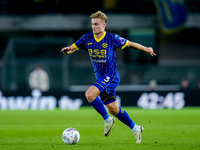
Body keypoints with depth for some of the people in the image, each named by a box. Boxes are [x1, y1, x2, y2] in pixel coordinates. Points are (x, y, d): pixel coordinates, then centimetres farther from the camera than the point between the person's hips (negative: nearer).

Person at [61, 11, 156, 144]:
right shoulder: (87, 38, 3)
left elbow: (129, 44, 3)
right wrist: (67, 50, -17)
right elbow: (72, 48, 6)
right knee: (113, 109, 8)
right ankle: (135, 129, 24)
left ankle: (107, 120, -8)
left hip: (110, 76, -6)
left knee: (90, 94, -26)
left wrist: (145, 49, 6)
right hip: (100, 78, 6)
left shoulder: (112, 38, -10)